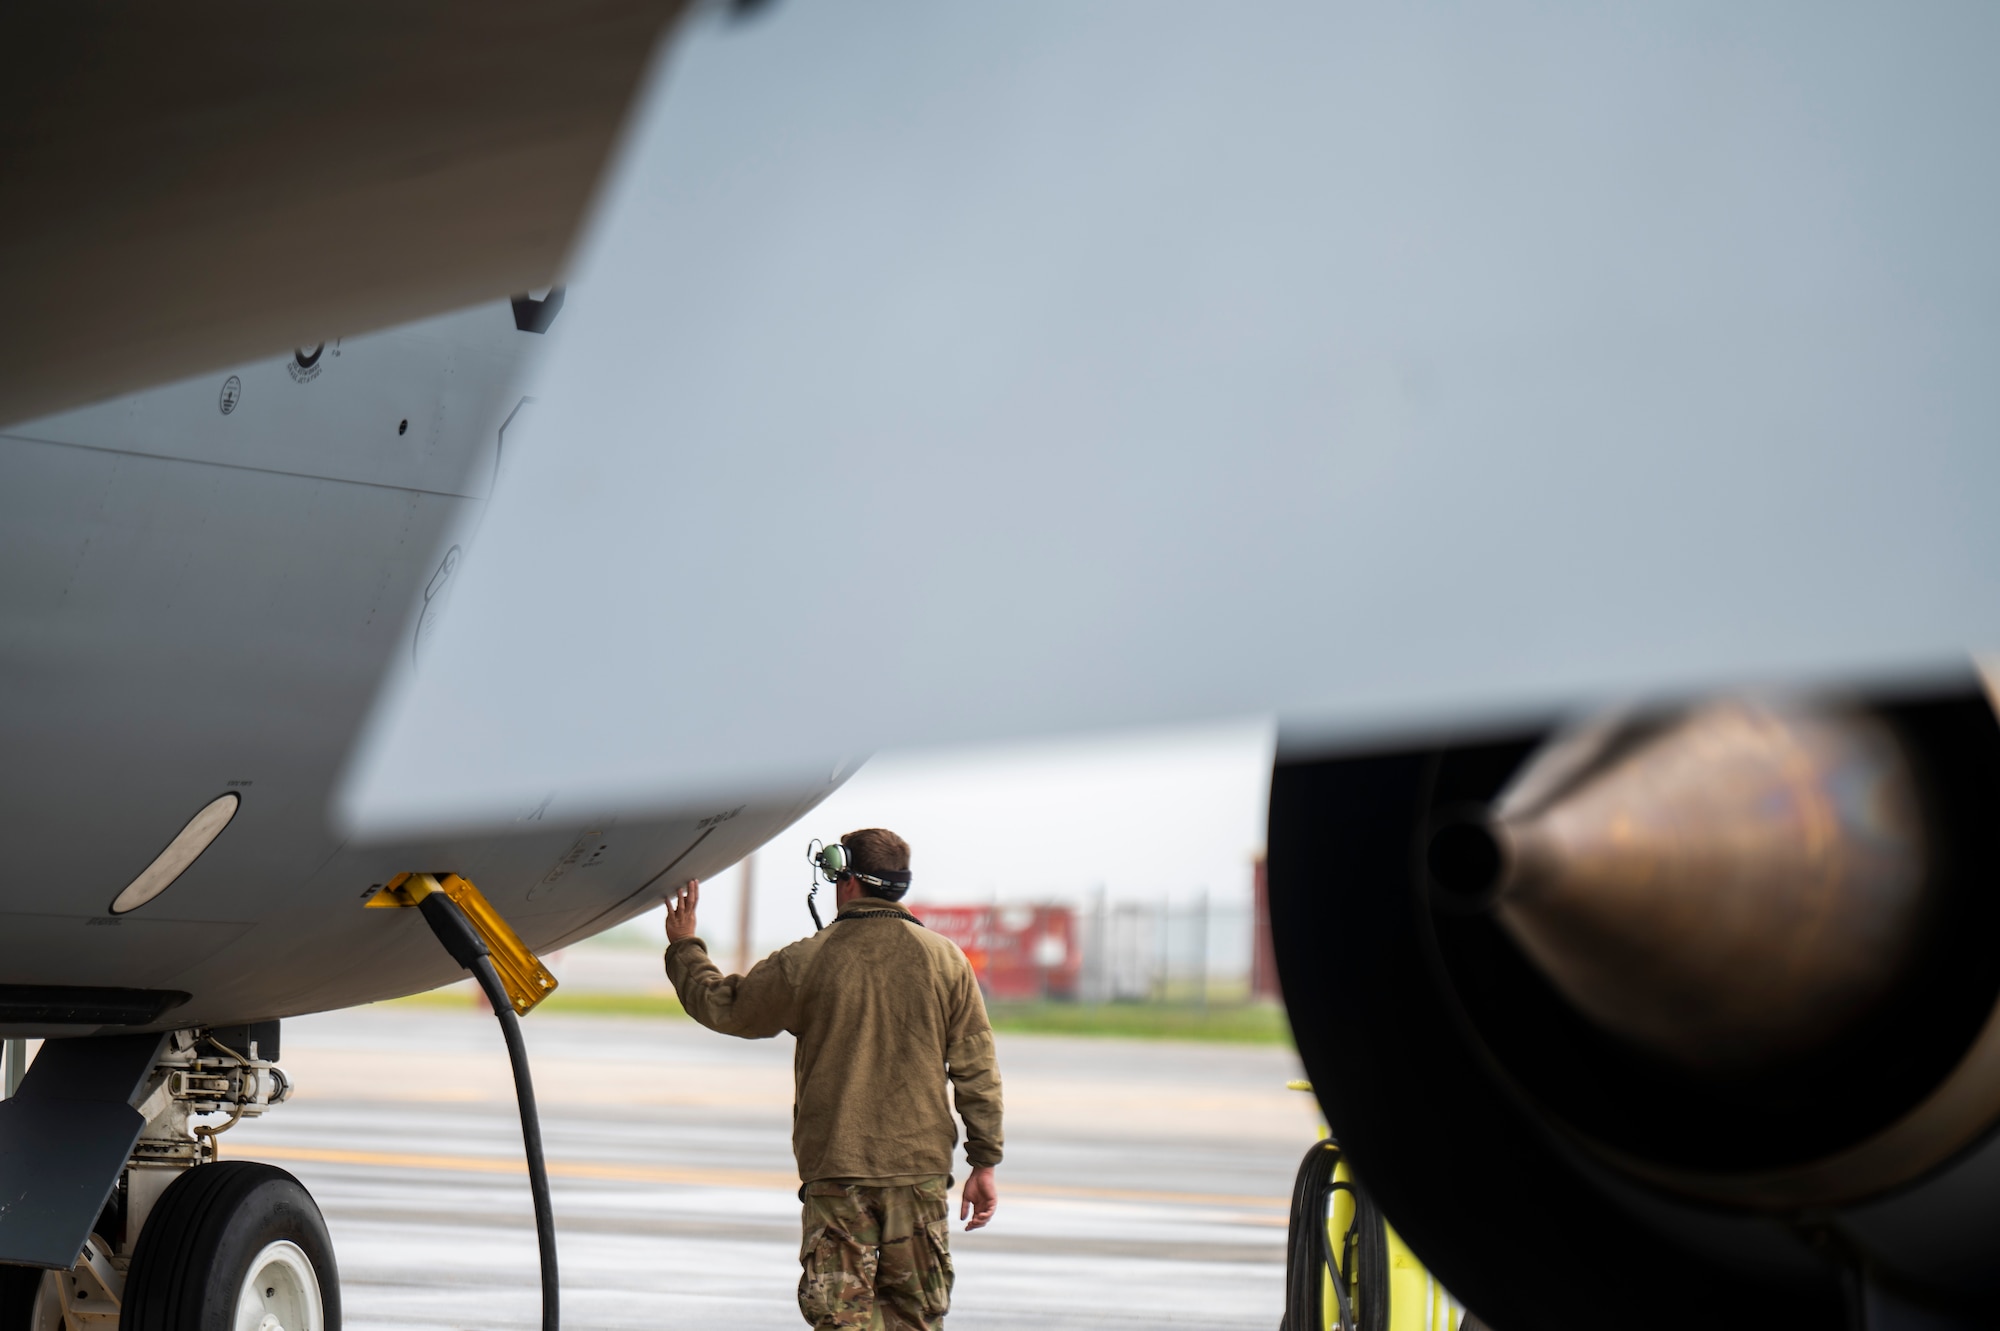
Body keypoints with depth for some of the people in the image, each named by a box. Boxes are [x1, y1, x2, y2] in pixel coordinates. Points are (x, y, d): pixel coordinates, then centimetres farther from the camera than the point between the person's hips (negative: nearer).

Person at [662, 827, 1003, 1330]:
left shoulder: (806, 962, -5)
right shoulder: (946, 960, 0)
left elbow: (722, 1007, 8)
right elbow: (976, 1071, 1)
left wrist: (684, 947, 25)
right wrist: (985, 1162, 8)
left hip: (834, 1170, -2)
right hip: (921, 1167, 2)